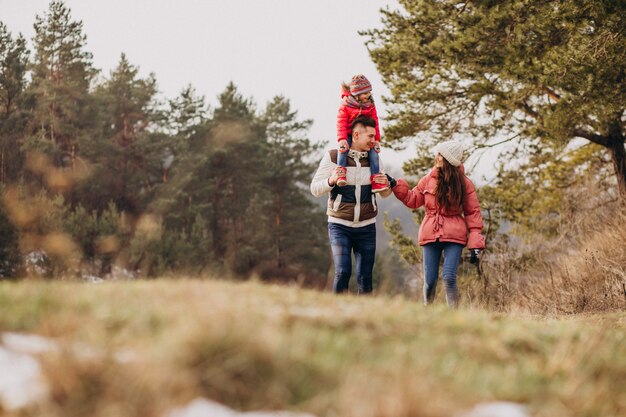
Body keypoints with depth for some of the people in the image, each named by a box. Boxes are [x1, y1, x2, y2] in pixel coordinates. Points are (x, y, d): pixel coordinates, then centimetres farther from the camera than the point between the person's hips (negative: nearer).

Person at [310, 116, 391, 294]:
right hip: (340, 225, -3)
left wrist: (386, 184, -10)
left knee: (365, 276, 2)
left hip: (367, 226, 3)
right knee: (342, 272, -16)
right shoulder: (333, 157, -4)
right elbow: (315, 189, -3)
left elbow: (385, 194, 14)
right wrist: (331, 180, -23)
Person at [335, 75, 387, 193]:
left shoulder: (370, 105, 5)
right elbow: (341, 123, -13)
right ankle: (341, 175, -31)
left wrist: (376, 139, -3)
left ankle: (376, 182, -14)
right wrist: (342, 139, -26)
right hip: (349, 135, -3)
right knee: (344, 148, -32)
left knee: (374, 152, -16)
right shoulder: (345, 105, -6)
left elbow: (375, 122, 6)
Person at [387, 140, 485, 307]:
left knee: (449, 278, -15)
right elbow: (413, 200, 17)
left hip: (454, 237, -2)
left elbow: (473, 213, 0)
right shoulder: (429, 180, 5)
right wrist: (396, 186, 4)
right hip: (431, 235, 2)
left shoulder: (465, 184, -1)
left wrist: (475, 243, -7)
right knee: (430, 280, 2)